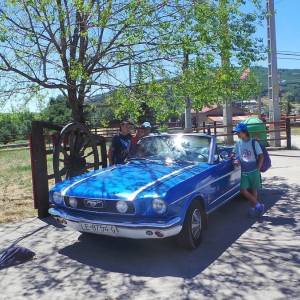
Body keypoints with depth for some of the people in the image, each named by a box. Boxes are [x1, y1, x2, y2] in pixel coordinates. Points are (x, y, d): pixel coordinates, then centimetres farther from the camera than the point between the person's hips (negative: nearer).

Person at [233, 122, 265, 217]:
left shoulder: (254, 143, -7)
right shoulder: (238, 143, 4)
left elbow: (261, 156, -3)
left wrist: (258, 168, -8)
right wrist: (237, 160, -6)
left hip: (254, 171, -3)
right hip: (243, 172, 3)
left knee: (253, 190, 6)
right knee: (243, 190, -6)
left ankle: (253, 207, 21)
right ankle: (258, 205, 7)